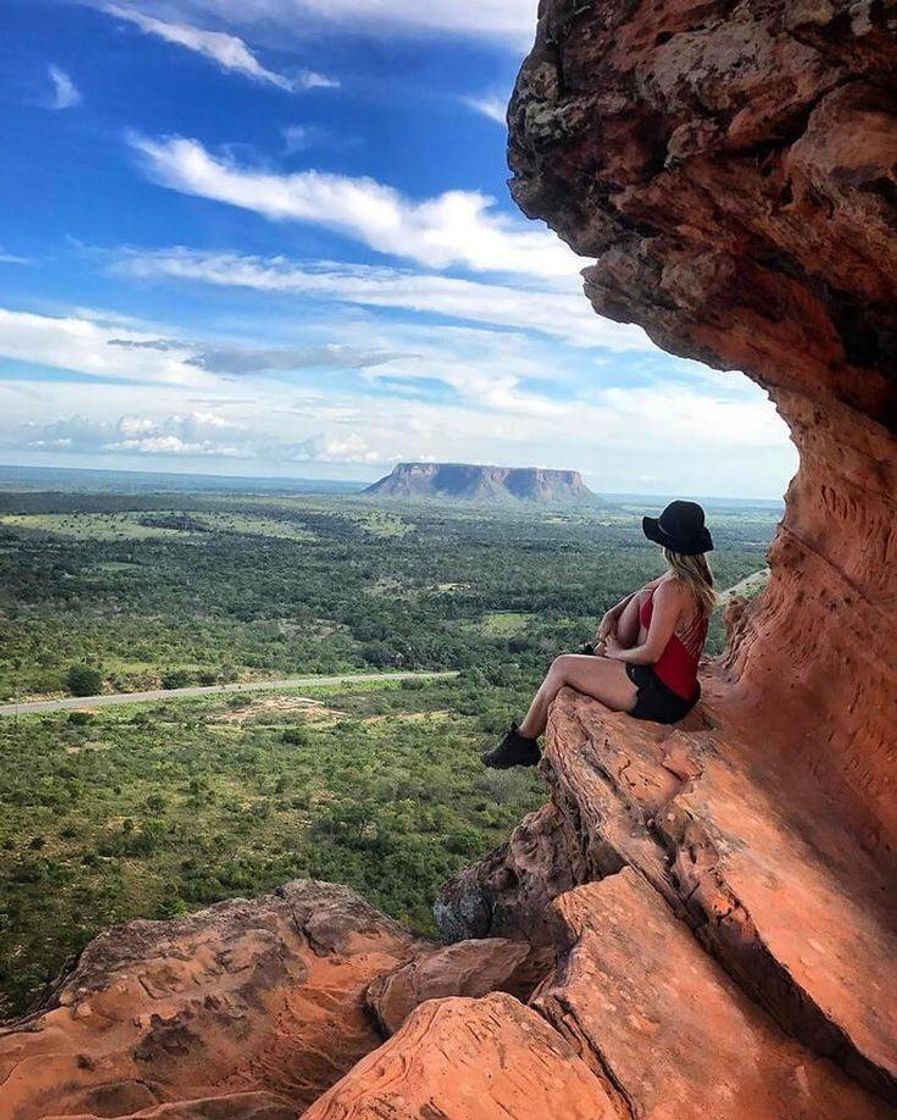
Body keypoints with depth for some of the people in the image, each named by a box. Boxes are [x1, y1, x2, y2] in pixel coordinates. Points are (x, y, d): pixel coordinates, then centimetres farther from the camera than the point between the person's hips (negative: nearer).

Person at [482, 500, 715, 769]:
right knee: (641, 596, 14)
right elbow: (645, 595, 20)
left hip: (660, 694, -9)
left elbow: (651, 654, -22)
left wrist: (617, 652, -4)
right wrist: (612, 614, 6)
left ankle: (522, 741, 15)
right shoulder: (698, 579, 4)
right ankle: (599, 650, 26)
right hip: (682, 689, 9)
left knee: (562, 666, -2)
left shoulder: (673, 588, -24)